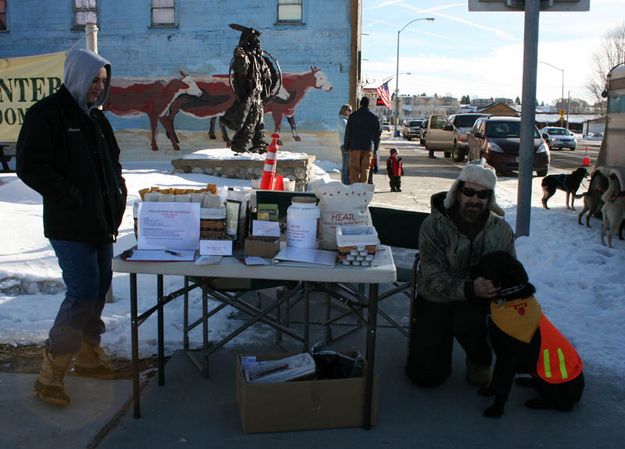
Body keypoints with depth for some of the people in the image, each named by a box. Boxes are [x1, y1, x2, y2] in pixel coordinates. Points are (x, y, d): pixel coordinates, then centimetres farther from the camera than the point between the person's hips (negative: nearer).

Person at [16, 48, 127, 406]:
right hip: (70, 226, -8)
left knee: (100, 288, 13)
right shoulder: (46, 114, -8)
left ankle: (89, 356, 29)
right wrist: (71, 197, -18)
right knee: (83, 293, -12)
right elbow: (30, 167, -15)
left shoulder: (96, 118, 16)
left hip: (102, 222, 8)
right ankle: (50, 375, -1)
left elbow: (112, 160, 28)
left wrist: (118, 191, 11)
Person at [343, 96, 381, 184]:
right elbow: (377, 133, 8)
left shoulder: (353, 116, 0)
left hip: (355, 147, -1)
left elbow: (348, 132, 1)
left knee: (354, 168, 2)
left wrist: (347, 146, 7)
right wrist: (375, 147, 15)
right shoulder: (374, 117, 5)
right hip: (368, 147, 1)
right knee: (365, 169, 5)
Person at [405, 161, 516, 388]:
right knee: (426, 375, -7)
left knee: (468, 321, -36)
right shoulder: (434, 225, -16)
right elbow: (434, 278, -24)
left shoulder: (501, 229, -5)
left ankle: (480, 361, -1)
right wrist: (469, 289, -42)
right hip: (435, 301, -1)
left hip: (477, 301, 1)